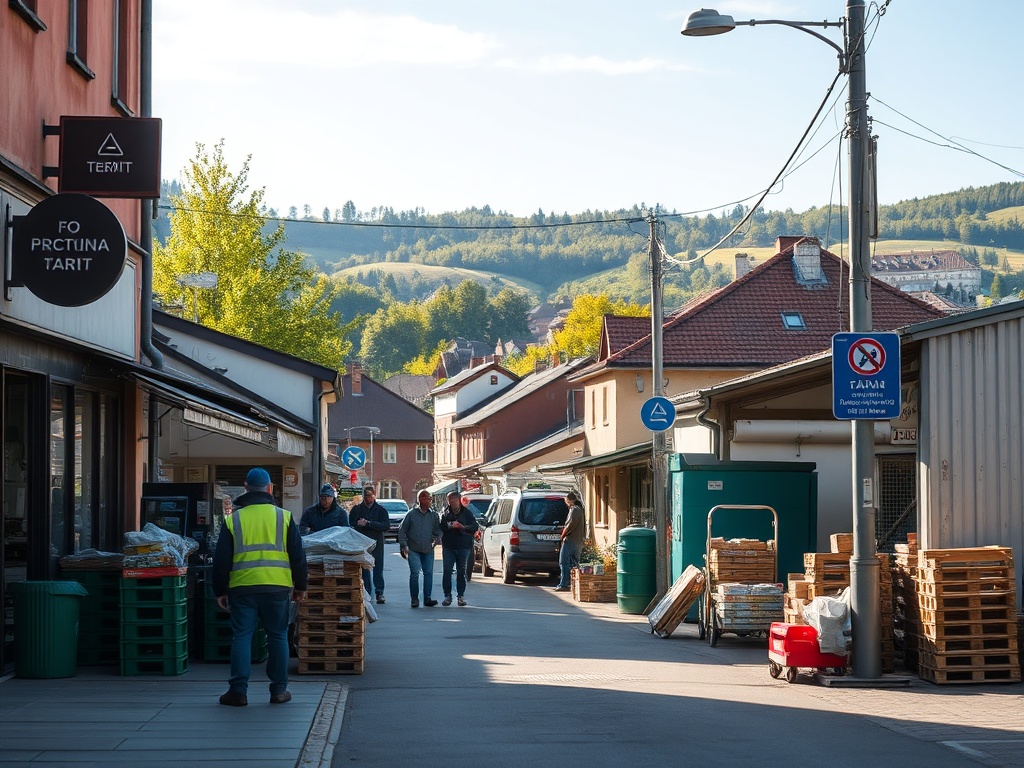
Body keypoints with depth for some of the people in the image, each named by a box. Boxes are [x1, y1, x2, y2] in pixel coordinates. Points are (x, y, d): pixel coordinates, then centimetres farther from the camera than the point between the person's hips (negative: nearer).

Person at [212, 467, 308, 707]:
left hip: (242, 587, 0)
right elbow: (298, 555, 7)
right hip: (277, 587, 0)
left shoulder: (233, 519, 4)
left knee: (241, 637, 4)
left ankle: (238, 691, 0)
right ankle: (279, 690, 10)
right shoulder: (283, 517, 4)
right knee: (278, 636, 9)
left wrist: (220, 591, 13)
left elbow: (221, 559, 5)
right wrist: (300, 586, 16)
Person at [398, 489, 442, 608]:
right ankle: (414, 599, -4)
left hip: (428, 550, 3)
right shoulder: (412, 514, 1)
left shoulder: (433, 515, 10)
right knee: (415, 573, -11)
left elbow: (438, 530, 15)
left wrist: (437, 539, -7)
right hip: (413, 549, -3)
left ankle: (427, 598, 7)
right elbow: (402, 530, 3)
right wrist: (404, 545, -5)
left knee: (428, 573, 1)